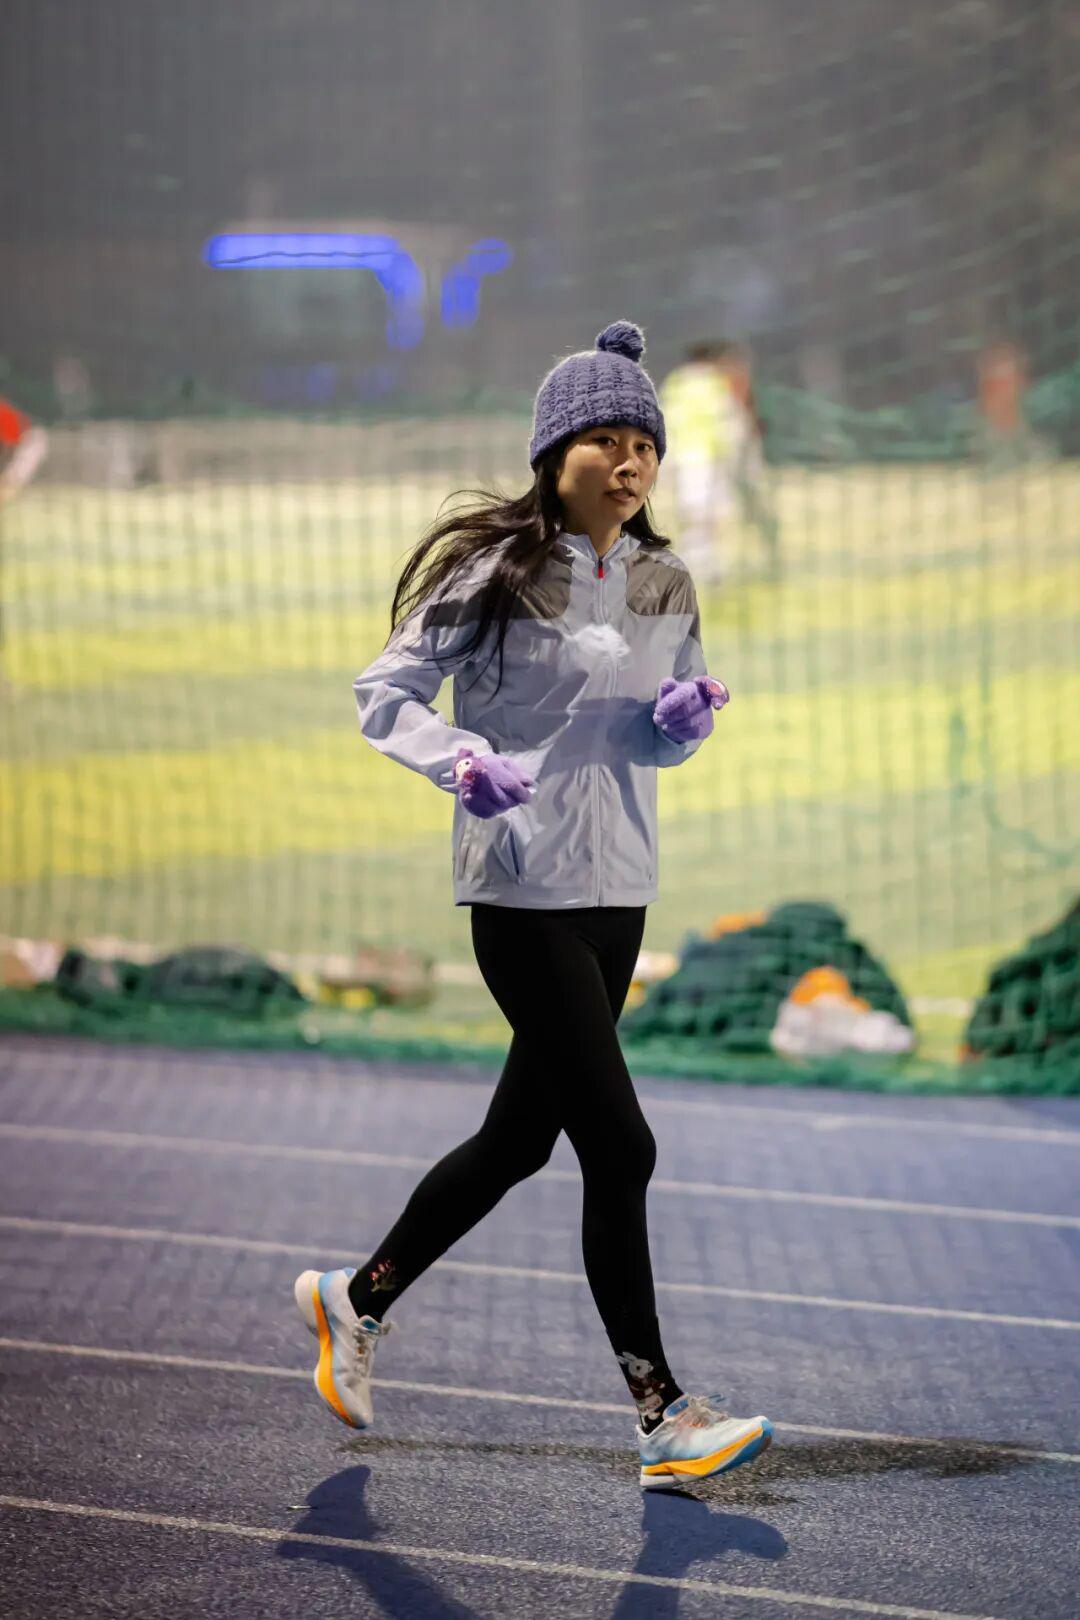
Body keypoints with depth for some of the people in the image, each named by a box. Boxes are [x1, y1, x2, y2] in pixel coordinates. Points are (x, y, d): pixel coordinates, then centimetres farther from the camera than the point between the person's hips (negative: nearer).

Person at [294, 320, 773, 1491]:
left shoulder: (664, 584, 10)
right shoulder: (498, 570, -9)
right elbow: (385, 690, -6)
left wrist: (683, 717, -5)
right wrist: (460, 761, -24)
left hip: (619, 890, 7)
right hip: (525, 890, -7)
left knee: (520, 1138, 15)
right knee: (618, 1146, -10)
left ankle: (357, 1299, 35)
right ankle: (663, 1419, -5)